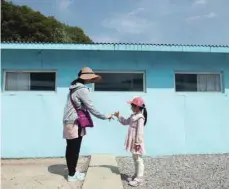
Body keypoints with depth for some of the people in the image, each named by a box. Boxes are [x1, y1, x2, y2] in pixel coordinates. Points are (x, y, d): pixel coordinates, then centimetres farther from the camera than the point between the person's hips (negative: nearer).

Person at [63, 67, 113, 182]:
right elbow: (90, 108, -18)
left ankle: (72, 172, 27)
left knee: (70, 149, 15)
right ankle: (72, 175, 15)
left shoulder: (74, 87, 12)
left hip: (69, 122, 9)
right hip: (75, 123, -9)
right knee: (74, 149, 2)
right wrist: (105, 117, -9)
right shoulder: (82, 89, -16)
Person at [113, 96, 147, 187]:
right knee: (135, 159, 19)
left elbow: (140, 131, -22)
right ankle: (136, 175, 32)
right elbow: (125, 122, 21)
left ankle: (139, 179, 9)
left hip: (137, 142, -10)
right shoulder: (133, 116, 10)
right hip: (133, 141, 10)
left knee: (138, 160, 0)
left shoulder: (140, 117, -20)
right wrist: (118, 116, 11)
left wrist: (138, 143, -22)